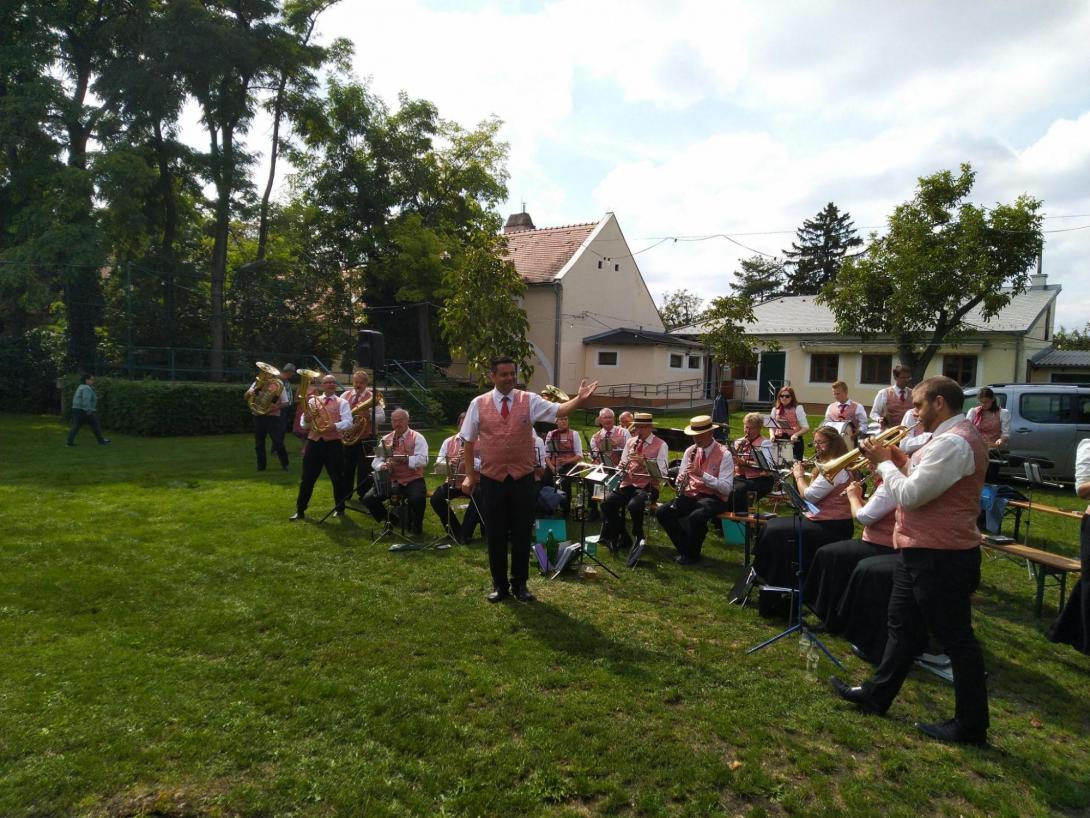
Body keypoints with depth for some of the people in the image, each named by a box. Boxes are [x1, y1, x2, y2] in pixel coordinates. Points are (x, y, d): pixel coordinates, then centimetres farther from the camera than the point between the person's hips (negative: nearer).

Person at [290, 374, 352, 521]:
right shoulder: (312, 400, 13)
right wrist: (306, 419, -14)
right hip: (314, 442, 2)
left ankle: (340, 508, 20)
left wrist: (335, 426, -28)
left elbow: (348, 422, -10)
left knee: (337, 478, 5)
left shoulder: (342, 402, 5)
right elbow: (303, 425, 9)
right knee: (307, 478, 3)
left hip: (333, 444, -2)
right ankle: (300, 510, 11)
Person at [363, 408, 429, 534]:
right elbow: (377, 460, 7)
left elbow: (423, 460, -14)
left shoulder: (417, 438, -1)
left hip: (412, 480, -4)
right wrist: (382, 466, -17)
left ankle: (416, 524, 0)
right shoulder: (386, 439, 12)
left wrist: (404, 459, -26)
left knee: (418, 499, -33)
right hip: (390, 480, 4)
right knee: (368, 499, -15)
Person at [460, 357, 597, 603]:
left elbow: (558, 410, -13)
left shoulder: (529, 400, -1)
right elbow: (469, 441, 5)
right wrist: (470, 474, 4)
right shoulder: (478, 404, 0)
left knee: (521, 534, 10)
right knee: (495, 535, 9)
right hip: (491, 479, 0)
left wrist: (580, 399, -31)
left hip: (522, 478, 0)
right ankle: (499, 584, 26)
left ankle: (519, 584, 26)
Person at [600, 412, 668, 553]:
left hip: (648, 486, -5)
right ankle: (622, 537, -2)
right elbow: (623, 465, 13)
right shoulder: (630, 442, 14)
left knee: (634, 506, -34)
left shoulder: (660, 445, -3)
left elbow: (662, 472, -13)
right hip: (628, 484, 5)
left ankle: (638, 538, -5)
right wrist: (622, 467, -11)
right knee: (607, 503, -19)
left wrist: (643, 461, -24)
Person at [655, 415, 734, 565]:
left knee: (696, 517, -36)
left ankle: (692, 554, -8)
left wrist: (702, 474, -28)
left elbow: (726, 488, -18)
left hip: (714, 498, -5)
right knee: (662, 513, -17)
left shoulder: (724, 454, -11)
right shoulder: (690, 451, 7)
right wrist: (680, 480, -14)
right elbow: (682, 477, 11)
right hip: (691, 495, 6)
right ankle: (684, 550, 1)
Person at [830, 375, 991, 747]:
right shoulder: (954, 437, 12)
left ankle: (971, 725, 16)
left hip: (940, 559, -11)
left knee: (955, 639, 2)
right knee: (903, 628, 19)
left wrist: (884, 463, -11)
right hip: (923, 552, 11)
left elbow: (911, 496, -25)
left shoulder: (952, 442, -23)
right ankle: (877, 695, 33)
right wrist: (901, 462, 4)